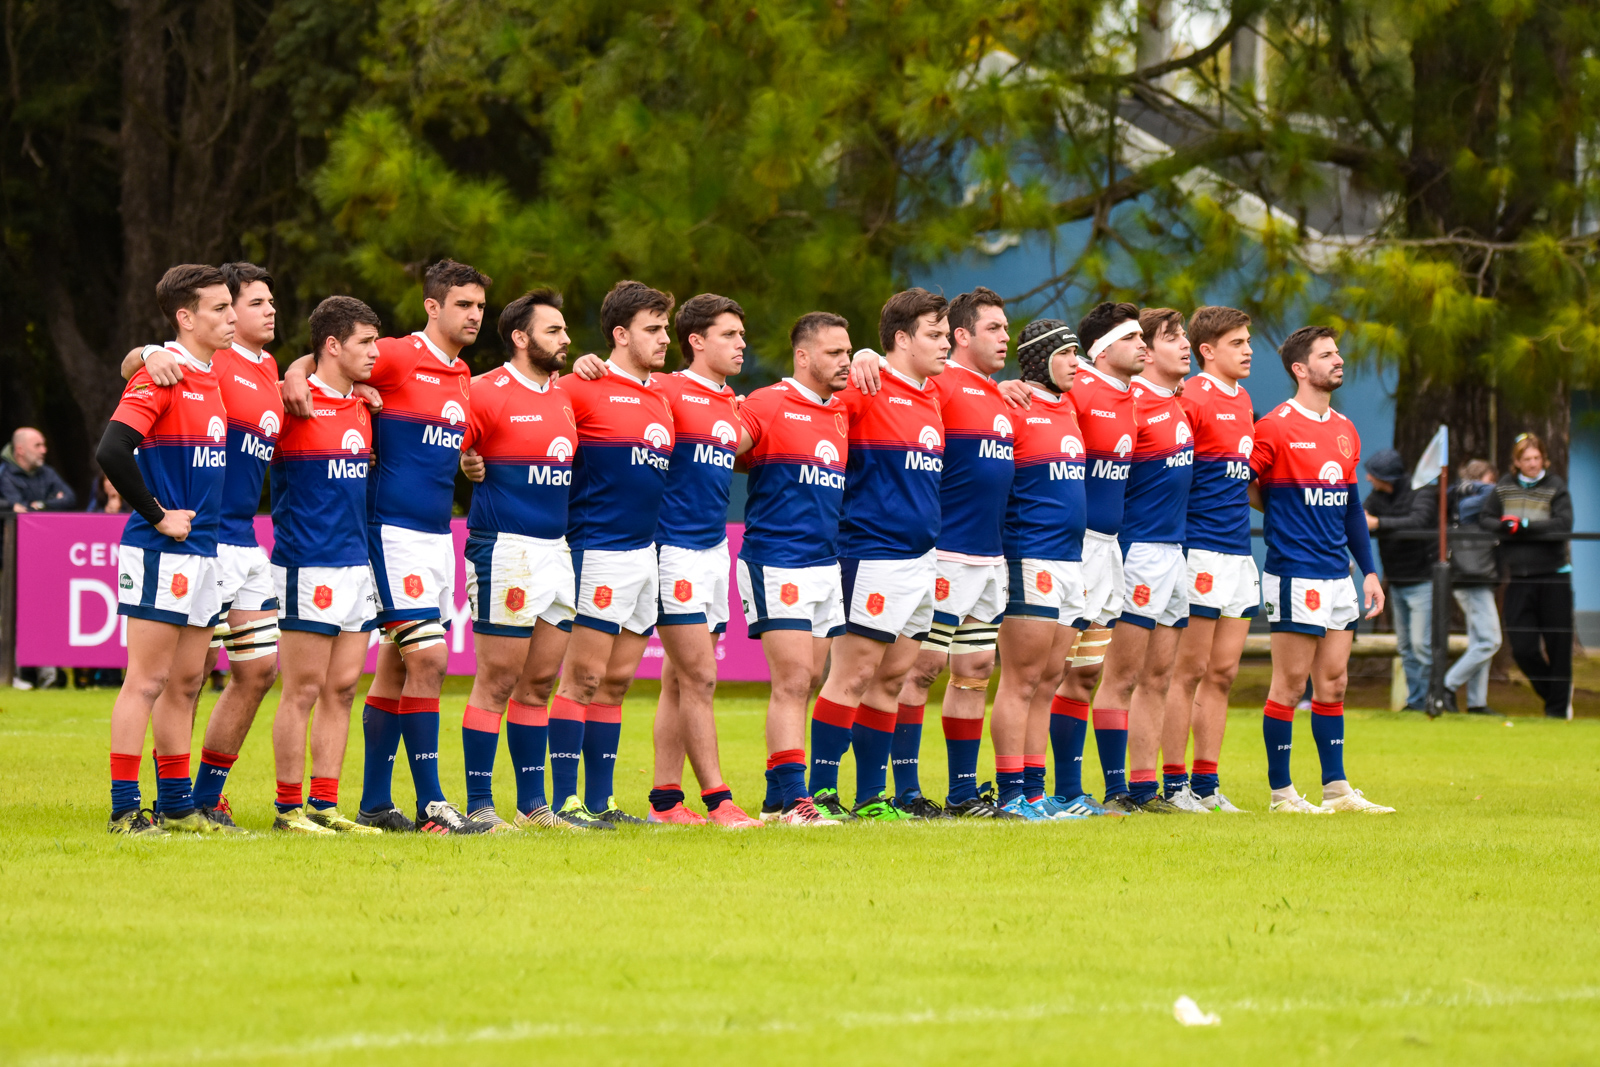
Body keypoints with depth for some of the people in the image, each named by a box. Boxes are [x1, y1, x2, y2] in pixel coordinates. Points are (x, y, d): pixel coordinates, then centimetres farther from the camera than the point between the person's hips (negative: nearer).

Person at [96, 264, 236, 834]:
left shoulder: (211, 378, 14)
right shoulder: (161, 375, -13)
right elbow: (111, 451, -22)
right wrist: (156, 515, -15)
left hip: (205, 550, 8)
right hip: (161, 553, -8)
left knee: (185, 684, 11)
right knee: (147, 681, -6)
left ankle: (177, 804, 17)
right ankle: (124, 809, -4)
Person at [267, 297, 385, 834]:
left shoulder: (361, 406, 13)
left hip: (358, 563, 8)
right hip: (308, 568, -8)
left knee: (342, 689, 8)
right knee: (304, 690, -4)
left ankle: (325, 804, 12)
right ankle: (289, 807, 1)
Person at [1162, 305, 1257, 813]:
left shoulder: (1242, 400, 16)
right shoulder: (1192, 399, -10)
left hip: (1239, 553, 8)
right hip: (1201, 553, -8)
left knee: (1223, 672, 8)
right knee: (1190, 670, -4)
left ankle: (1206, 784, 12)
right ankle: (1174, 784, 0)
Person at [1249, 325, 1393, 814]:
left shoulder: (1345, 431, 14)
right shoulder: (1275, 427, -9)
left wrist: (1369, 571, 18)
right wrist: (1283, 513, -5)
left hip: (1338, 576, 7)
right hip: (1295, 574, -7)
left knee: (1333, 682, 8)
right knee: (1290, 683, -3)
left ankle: (1337, 787, 12)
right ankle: (1281, 791, 3)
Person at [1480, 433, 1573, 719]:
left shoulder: (1555, 486, -2)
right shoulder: (1505, 487, 8)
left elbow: (1563, 524, -14)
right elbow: (1485, 519, 9)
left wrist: (1523, 526, -19)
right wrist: (1504, 526, -11)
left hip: (1553, 576, -3)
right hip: (1519, 578, 3)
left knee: (1558, 645, 0)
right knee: (1522, 648, -3)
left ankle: (1559, 705, 14)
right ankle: (1553, 692, 21)